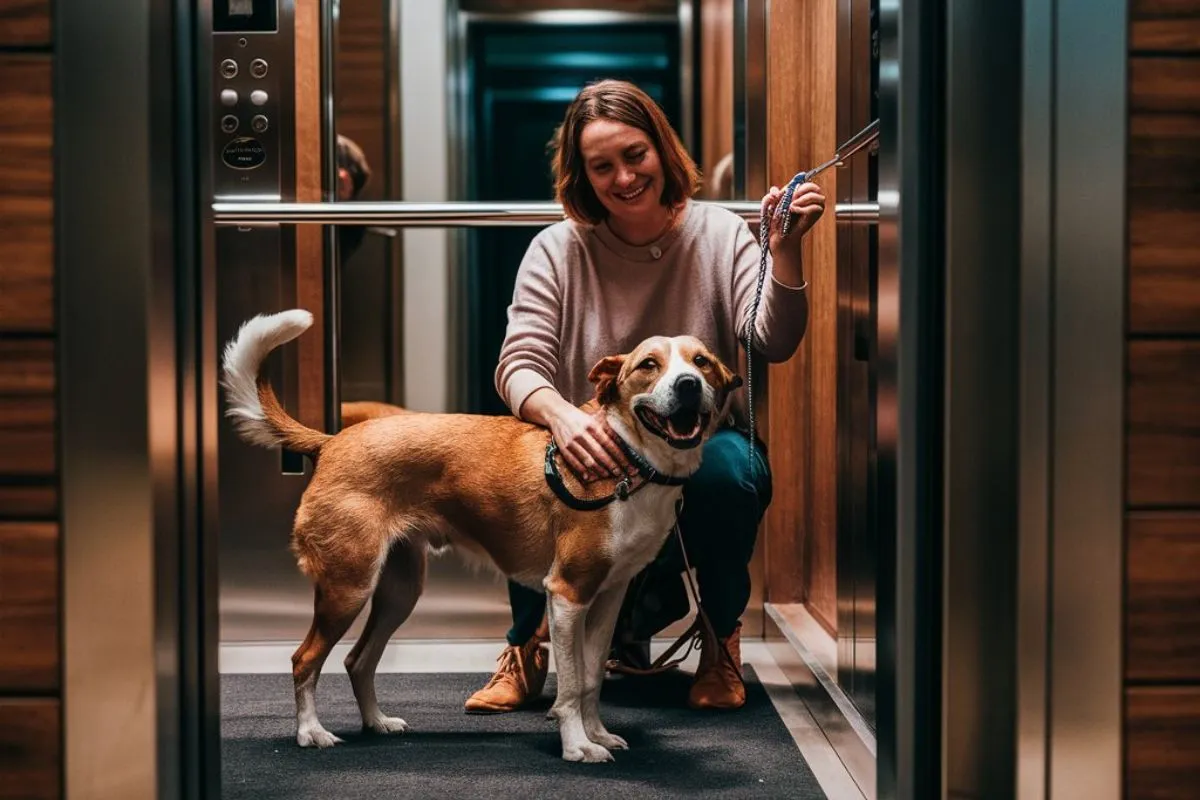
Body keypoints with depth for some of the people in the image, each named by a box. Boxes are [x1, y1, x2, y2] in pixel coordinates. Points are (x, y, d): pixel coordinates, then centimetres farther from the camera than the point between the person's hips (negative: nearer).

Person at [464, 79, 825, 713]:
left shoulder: (718, 234, 0)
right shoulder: (558, 250, 0)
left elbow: (773, 343, -13)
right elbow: (519, 364, -13)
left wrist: (784, 249, -30)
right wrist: (560, 415, -37)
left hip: (701, 453, 0)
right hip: (599, 465, 0)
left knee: (724, 467, -35)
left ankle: (721, 644, -3)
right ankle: (526, 645, -4)